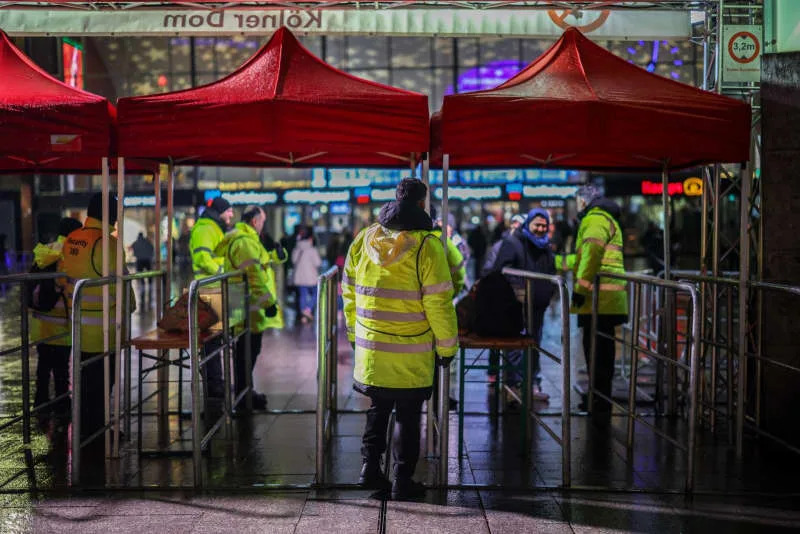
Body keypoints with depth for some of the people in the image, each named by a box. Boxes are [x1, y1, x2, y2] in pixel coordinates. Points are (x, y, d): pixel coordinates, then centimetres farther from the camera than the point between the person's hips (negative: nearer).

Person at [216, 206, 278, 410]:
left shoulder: (235, 238, 17)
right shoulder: (246, 242, -18)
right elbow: (254, 275, -23)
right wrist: (268, 301, -19)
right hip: (248, 308, -11)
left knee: (244, 351, 18)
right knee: (248, 351, -5)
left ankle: (244, 391, 27)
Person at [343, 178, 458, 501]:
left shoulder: (364, 239, 3)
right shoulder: (426, 246, -12)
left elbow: (350, 292, 11)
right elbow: (439, 302, -12)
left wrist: (354, 333, 22)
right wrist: (447, 346, -2)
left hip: (370, 349, 4)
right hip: (411, 353, -4)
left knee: (378, 408, 20)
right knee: (408, 415, 7)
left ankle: (370, 465, 13)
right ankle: (403, 480, 10)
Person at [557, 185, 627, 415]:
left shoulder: (595, 218, -7)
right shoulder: (607, 219, 28)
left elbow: (591, 252, -22)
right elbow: (584, 257, 35)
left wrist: (580, 286, -23)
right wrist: (558, 261, 39)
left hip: (599, 297, -10)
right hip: (606, 298, 10)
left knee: (597, 348, -8)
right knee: (602, 347, 14)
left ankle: (600, 403, -6)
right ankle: (599, 397, 20)